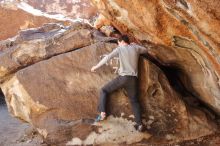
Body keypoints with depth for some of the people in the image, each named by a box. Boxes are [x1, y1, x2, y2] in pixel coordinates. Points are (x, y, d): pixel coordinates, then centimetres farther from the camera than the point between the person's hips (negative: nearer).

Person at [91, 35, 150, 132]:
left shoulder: (119, 49, 4)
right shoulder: (135, 48, 13)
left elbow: (107, 58, -4)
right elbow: (146, 50, 31)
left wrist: (96, 67, 1)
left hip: (122, 77, -3)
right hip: (133, 79, 3)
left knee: (104, 90, 12)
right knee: (134, 101, 13)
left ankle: (102, 113, -2)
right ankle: (139, 123, -1)